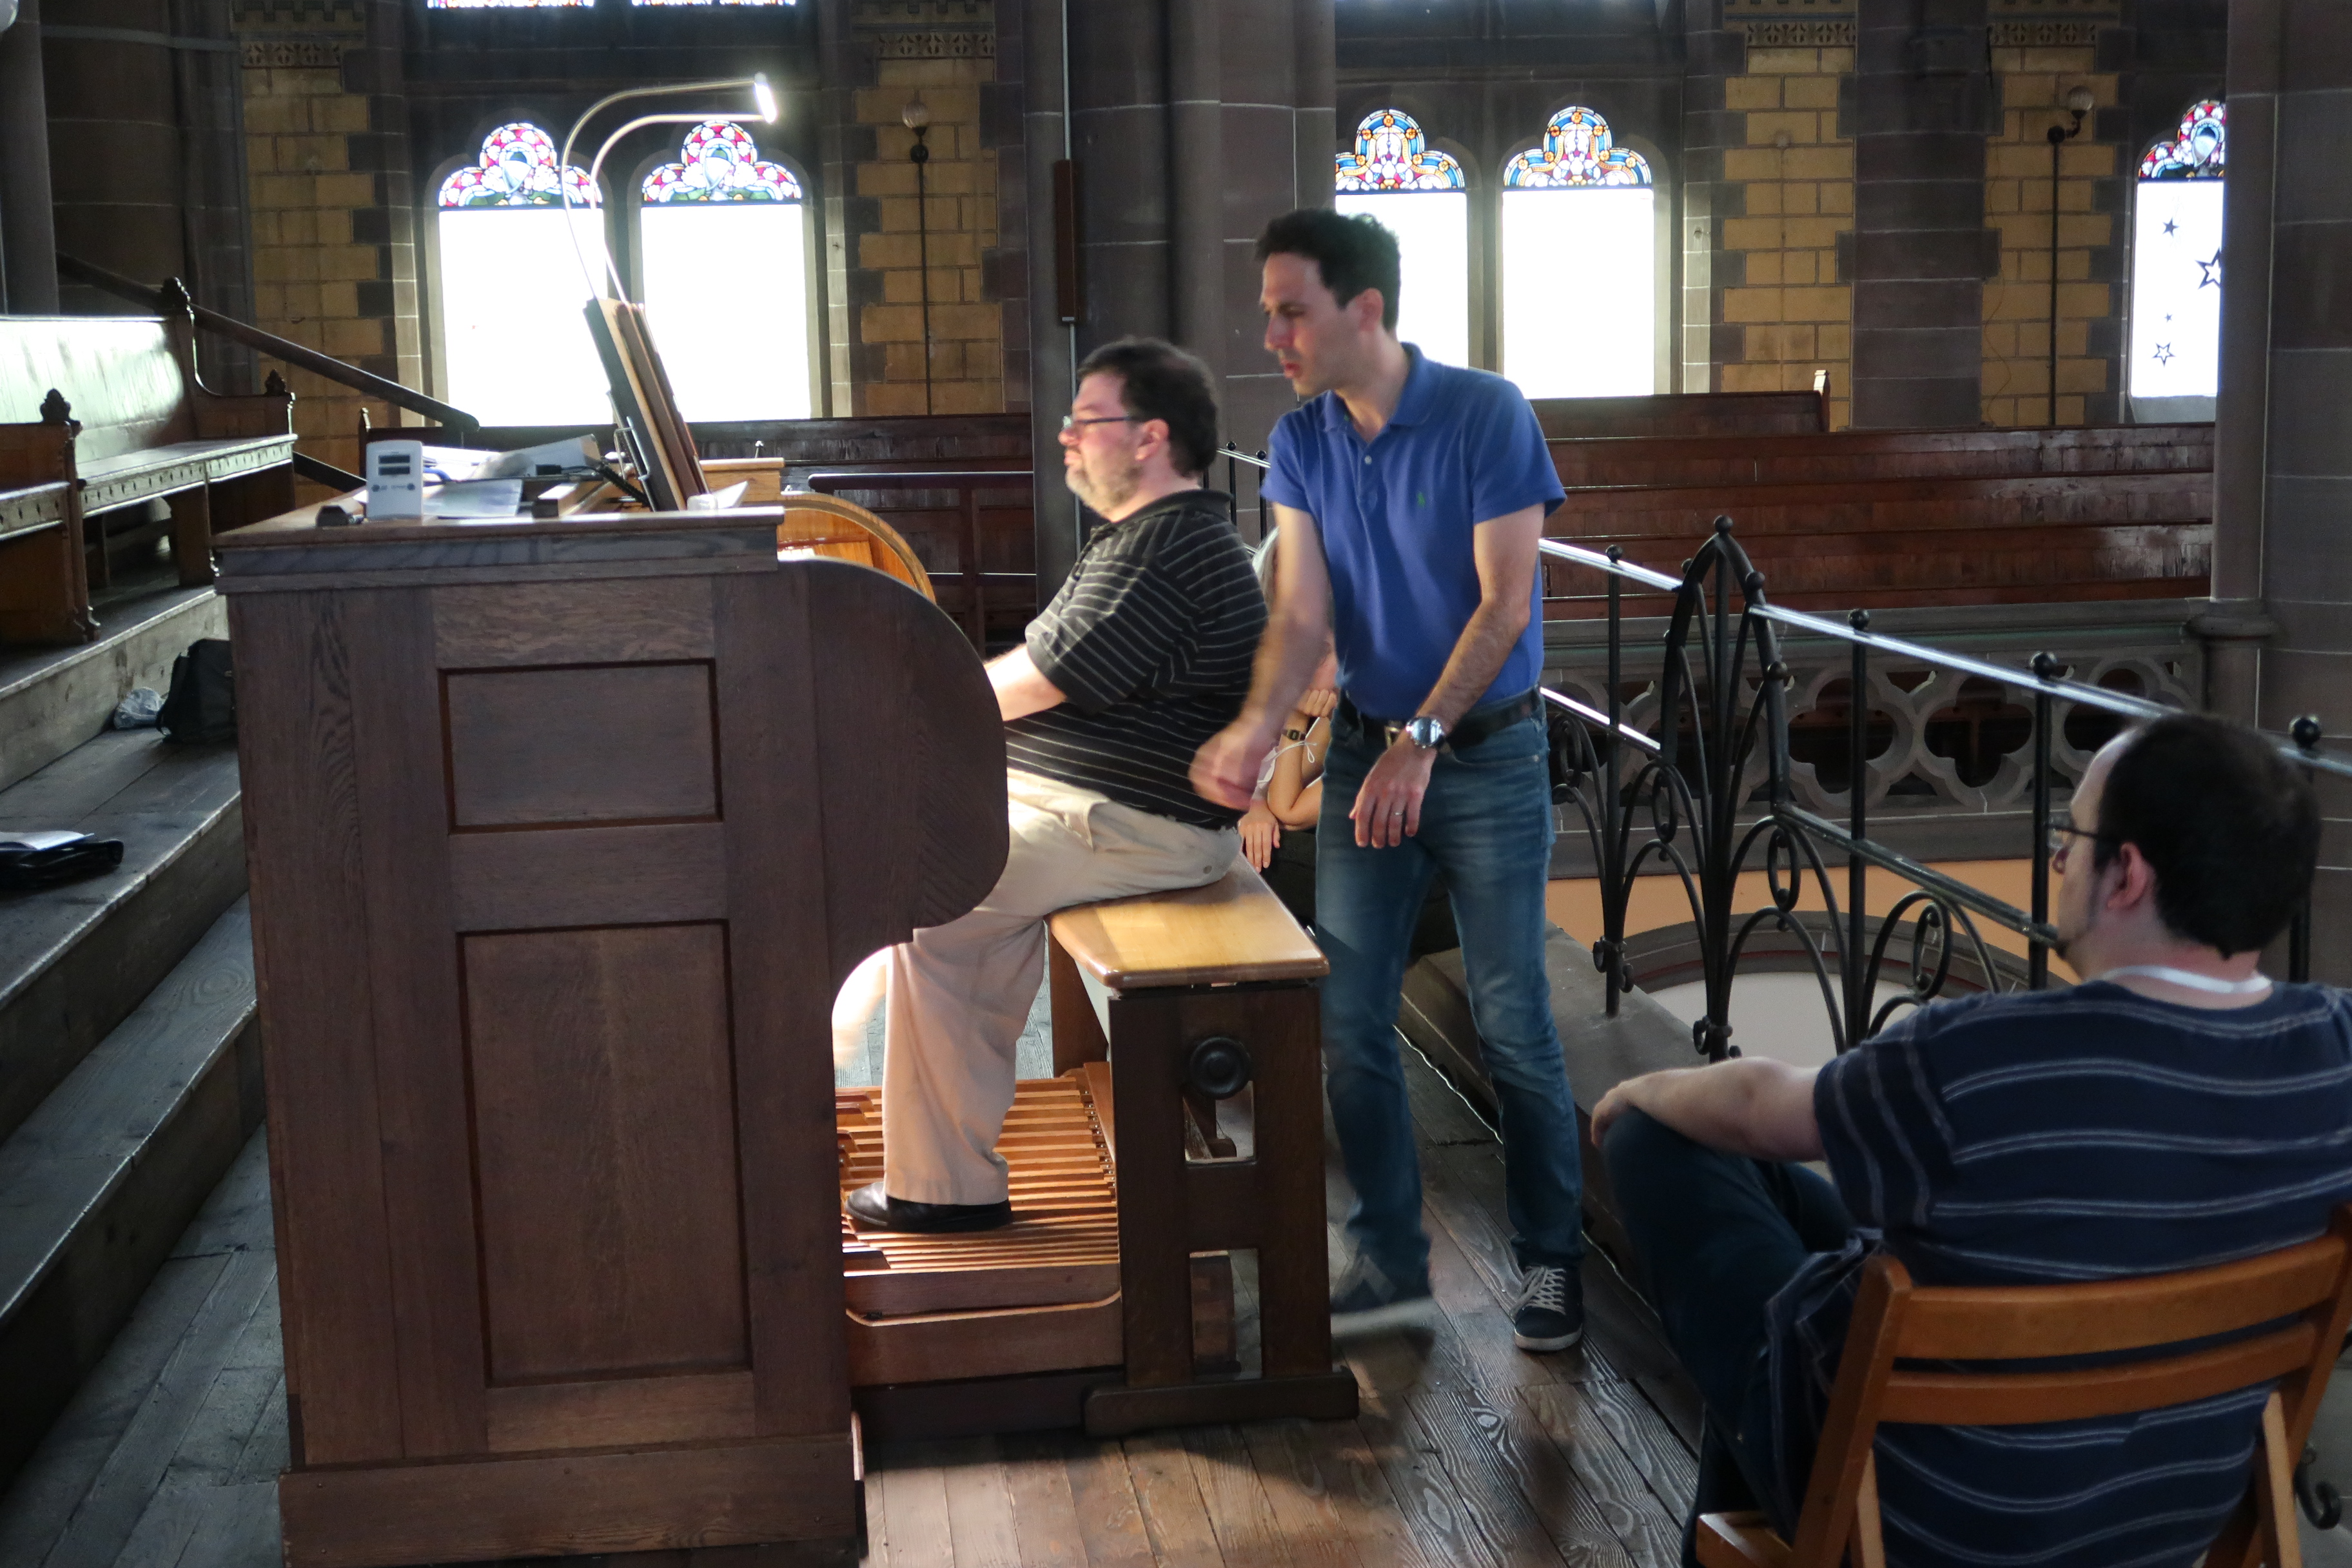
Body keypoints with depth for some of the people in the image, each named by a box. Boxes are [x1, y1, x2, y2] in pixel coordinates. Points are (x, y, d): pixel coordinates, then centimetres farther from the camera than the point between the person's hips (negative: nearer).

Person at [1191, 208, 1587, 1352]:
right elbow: (1303, 612, -5)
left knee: (1511, 1020, 1)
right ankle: (1389, 1261, 19)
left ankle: (1551, 1260, 16)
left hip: (1486, 754, -5)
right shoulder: (1301, 444, 2)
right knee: (1348, 1019, 5)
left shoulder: (1486, 416, -13)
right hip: (1365, 752, 5)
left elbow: (1503, 602, -17)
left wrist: (1420, 739, -25)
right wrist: (1257, 724, -24)